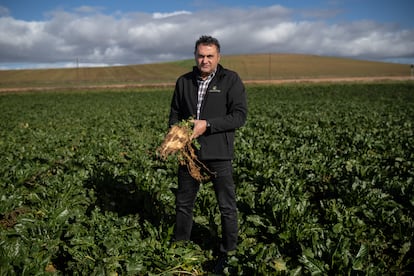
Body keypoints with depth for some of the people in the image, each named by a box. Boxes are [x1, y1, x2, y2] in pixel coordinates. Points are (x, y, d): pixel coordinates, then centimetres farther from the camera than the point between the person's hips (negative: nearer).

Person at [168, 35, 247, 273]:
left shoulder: (231, 80, -4)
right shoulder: (184, 82, 9)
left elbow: (240, 116, -12)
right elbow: (175, 114, 17)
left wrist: (207, 125, -20)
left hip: (219, 154, -4)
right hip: (190, 152, 4)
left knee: (227, 207, 6)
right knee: (184, 202, 16)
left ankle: (229, 253, 24)